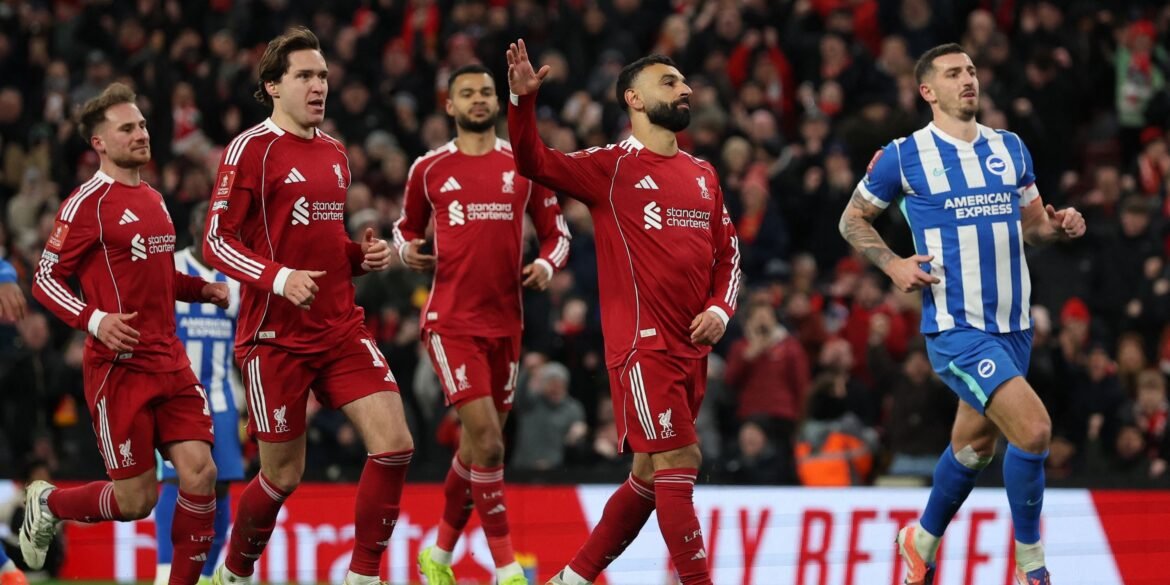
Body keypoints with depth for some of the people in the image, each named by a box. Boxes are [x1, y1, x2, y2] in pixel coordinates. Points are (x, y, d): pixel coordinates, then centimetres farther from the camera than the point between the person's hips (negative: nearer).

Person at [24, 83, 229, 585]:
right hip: (119, 367, -7)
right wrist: (95, 319, -23)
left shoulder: (153, 199, 15)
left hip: (169, 363, 7)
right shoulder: (88, 203, -9)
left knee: (200, 473, -8)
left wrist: (202, 289, 12)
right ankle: (46, 504, 26)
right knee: (136, 499, -2)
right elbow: (45, 279, -8)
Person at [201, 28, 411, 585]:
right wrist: (279, 277, -25)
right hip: (276, 335, -6)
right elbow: (215, 241, -11)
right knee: (284, 474, 1)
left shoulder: (334, 153, 13)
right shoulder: (251, 149, -8)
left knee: (394, 443, -10)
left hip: (341, 327, 6)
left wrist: (364, 256, 5)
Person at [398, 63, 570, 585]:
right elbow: (406, 225, 17)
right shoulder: (429, 169, 3)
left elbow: (556, 233, 12)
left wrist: (547, 264, -9)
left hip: (505, 322, 3)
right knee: (487, 443, -15)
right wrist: (407, 250, -4)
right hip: (451, 321, -3)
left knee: (477, 445, 11)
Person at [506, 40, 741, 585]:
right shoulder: (612, 166, -3)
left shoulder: (703, 175, 15)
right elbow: (534, 162, -13)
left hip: (691, 348, 7)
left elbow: (728, 254, 21)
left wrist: (719, 308, 2)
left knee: (650, 475, 12)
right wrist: (523, 98, -29)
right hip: (641, 344, -7)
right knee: (678, 463, -13)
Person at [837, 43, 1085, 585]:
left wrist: (1060, 226, -5)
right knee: (1033, 428, -21)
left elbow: (1032, 224, 18)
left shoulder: (1010, 148, 10)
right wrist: (893, 264, -10)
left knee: (974, 446, 19)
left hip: (1013, 323, 6)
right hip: (956, 328, -6)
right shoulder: (903, 156, -4)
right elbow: (853, 219, 7)